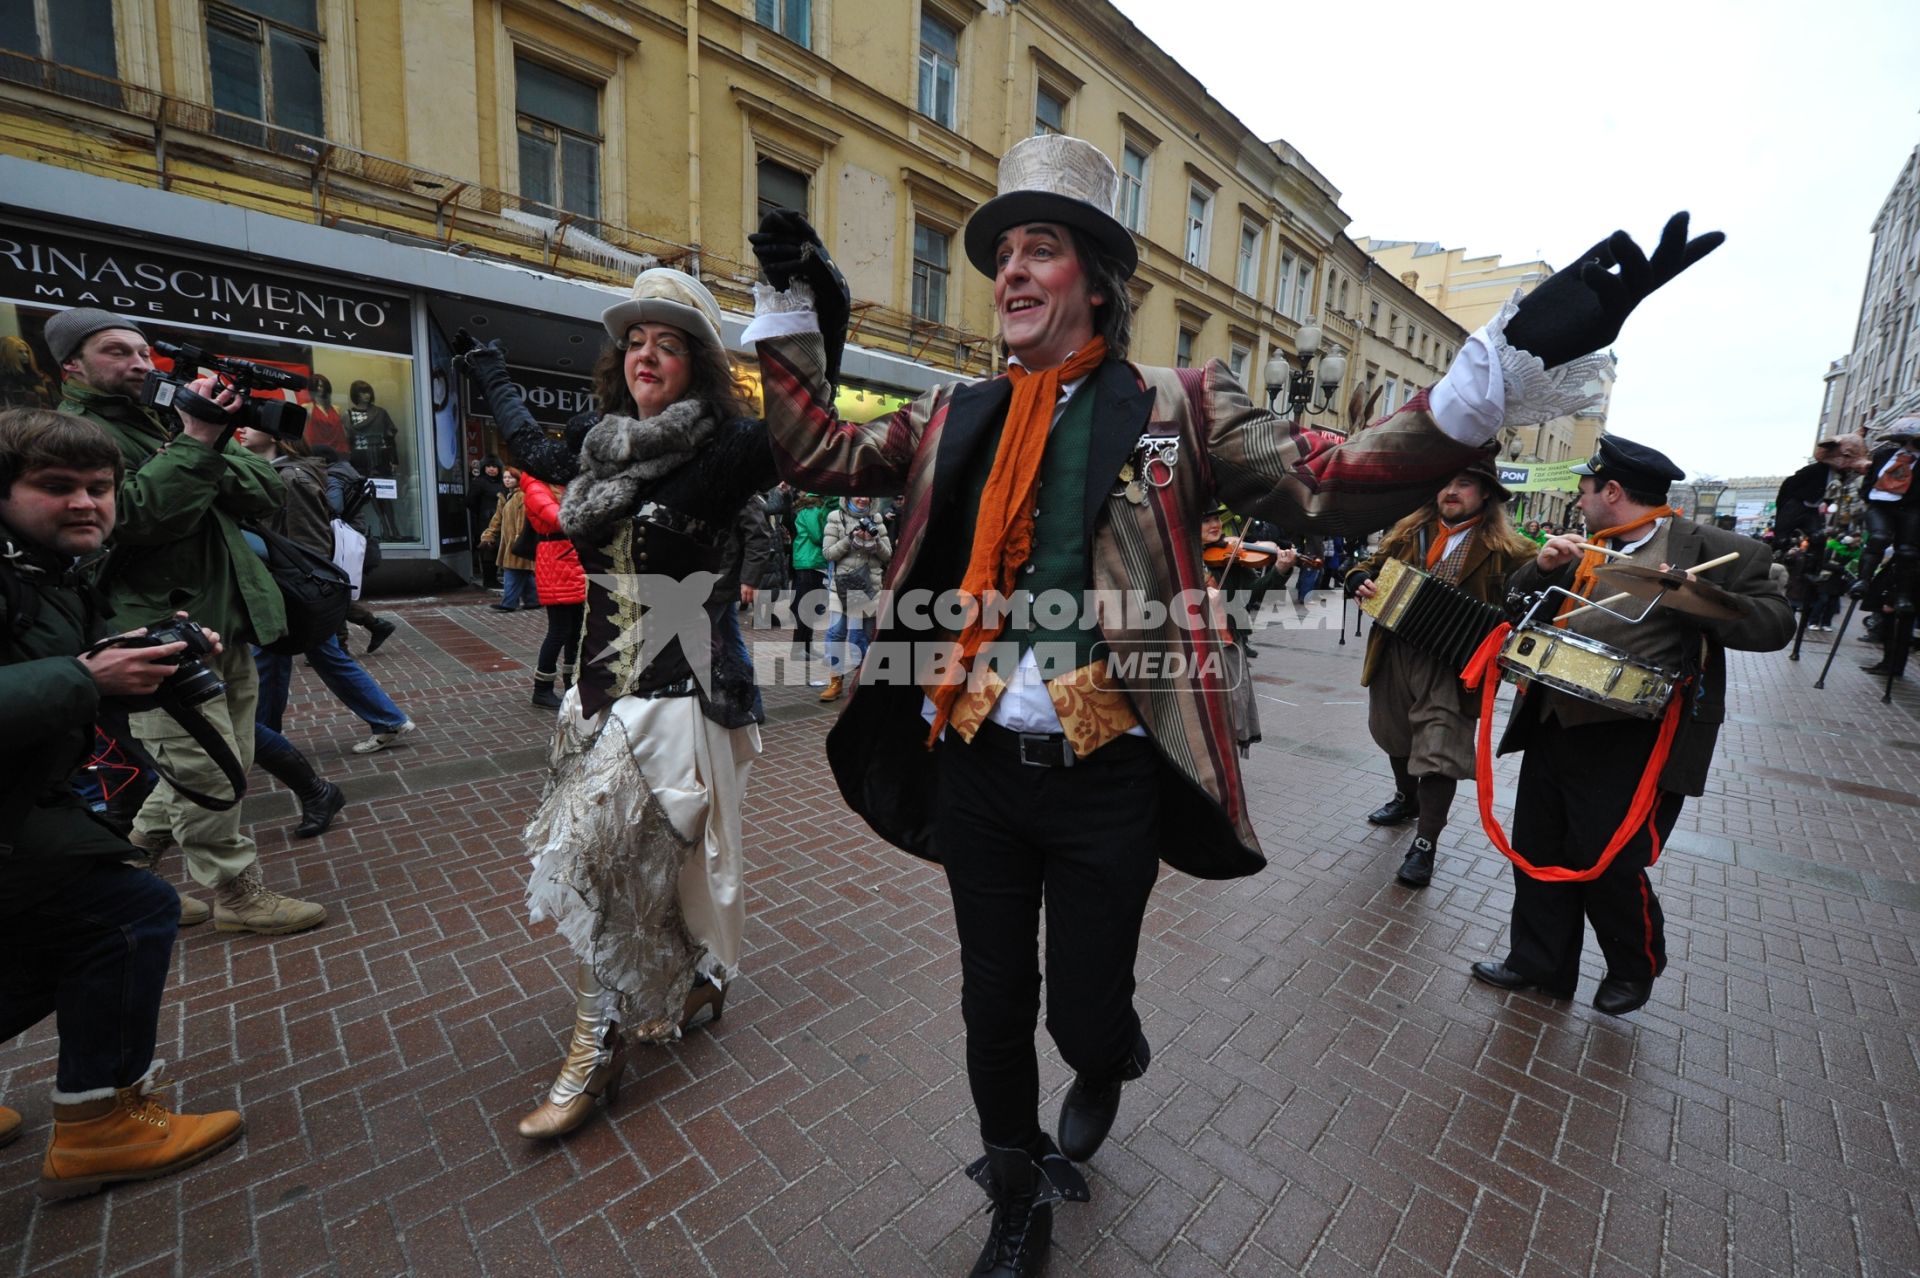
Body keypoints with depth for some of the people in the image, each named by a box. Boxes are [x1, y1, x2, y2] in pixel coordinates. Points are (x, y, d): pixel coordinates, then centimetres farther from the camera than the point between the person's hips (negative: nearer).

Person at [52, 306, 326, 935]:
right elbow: (125, 517, -22)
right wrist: (195, 444, -22)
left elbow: (268, 494, 7)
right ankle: (238, 894, 14)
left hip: (229, 629, 8)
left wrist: (217, 450, -11)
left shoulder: (171, 419, 18)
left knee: (209, 767, 18)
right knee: (208, 773, 0)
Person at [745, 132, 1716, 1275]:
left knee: (1085, 1013, 14)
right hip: (975, 766, 4)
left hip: (1107, 780, -3)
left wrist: (1513, 363, -19)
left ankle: (1109, 1068, 56)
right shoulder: (954, 419, 9)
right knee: (995, 1009, 18)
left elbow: (1332, 483, -11)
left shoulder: (1176, 409, -1)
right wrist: (796, 314, 8)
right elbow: (817, 453, 13)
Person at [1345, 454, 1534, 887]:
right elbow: (1370, 565, 15)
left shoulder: (1504, 549, -4)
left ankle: (1424, 845, 9)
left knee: (1439, 752, -6)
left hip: (1453, 663, -4)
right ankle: (1406, 797, 47)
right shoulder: (1409, 530, 9)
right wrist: (1362, 581, -8)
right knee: (1396, 737, 21)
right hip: (1394, 653, 5)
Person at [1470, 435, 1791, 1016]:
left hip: (1632, 744, -6)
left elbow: (1775, 622, -8)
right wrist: (1543, 567, -2)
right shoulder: (1586, 548, 12)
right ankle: (1540, 962, 31)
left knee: (1608, 864, 4)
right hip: (1553, 728, 6)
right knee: (1538, 852, 13)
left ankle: (1635, 969, 34)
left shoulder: (1710, 549, -5)